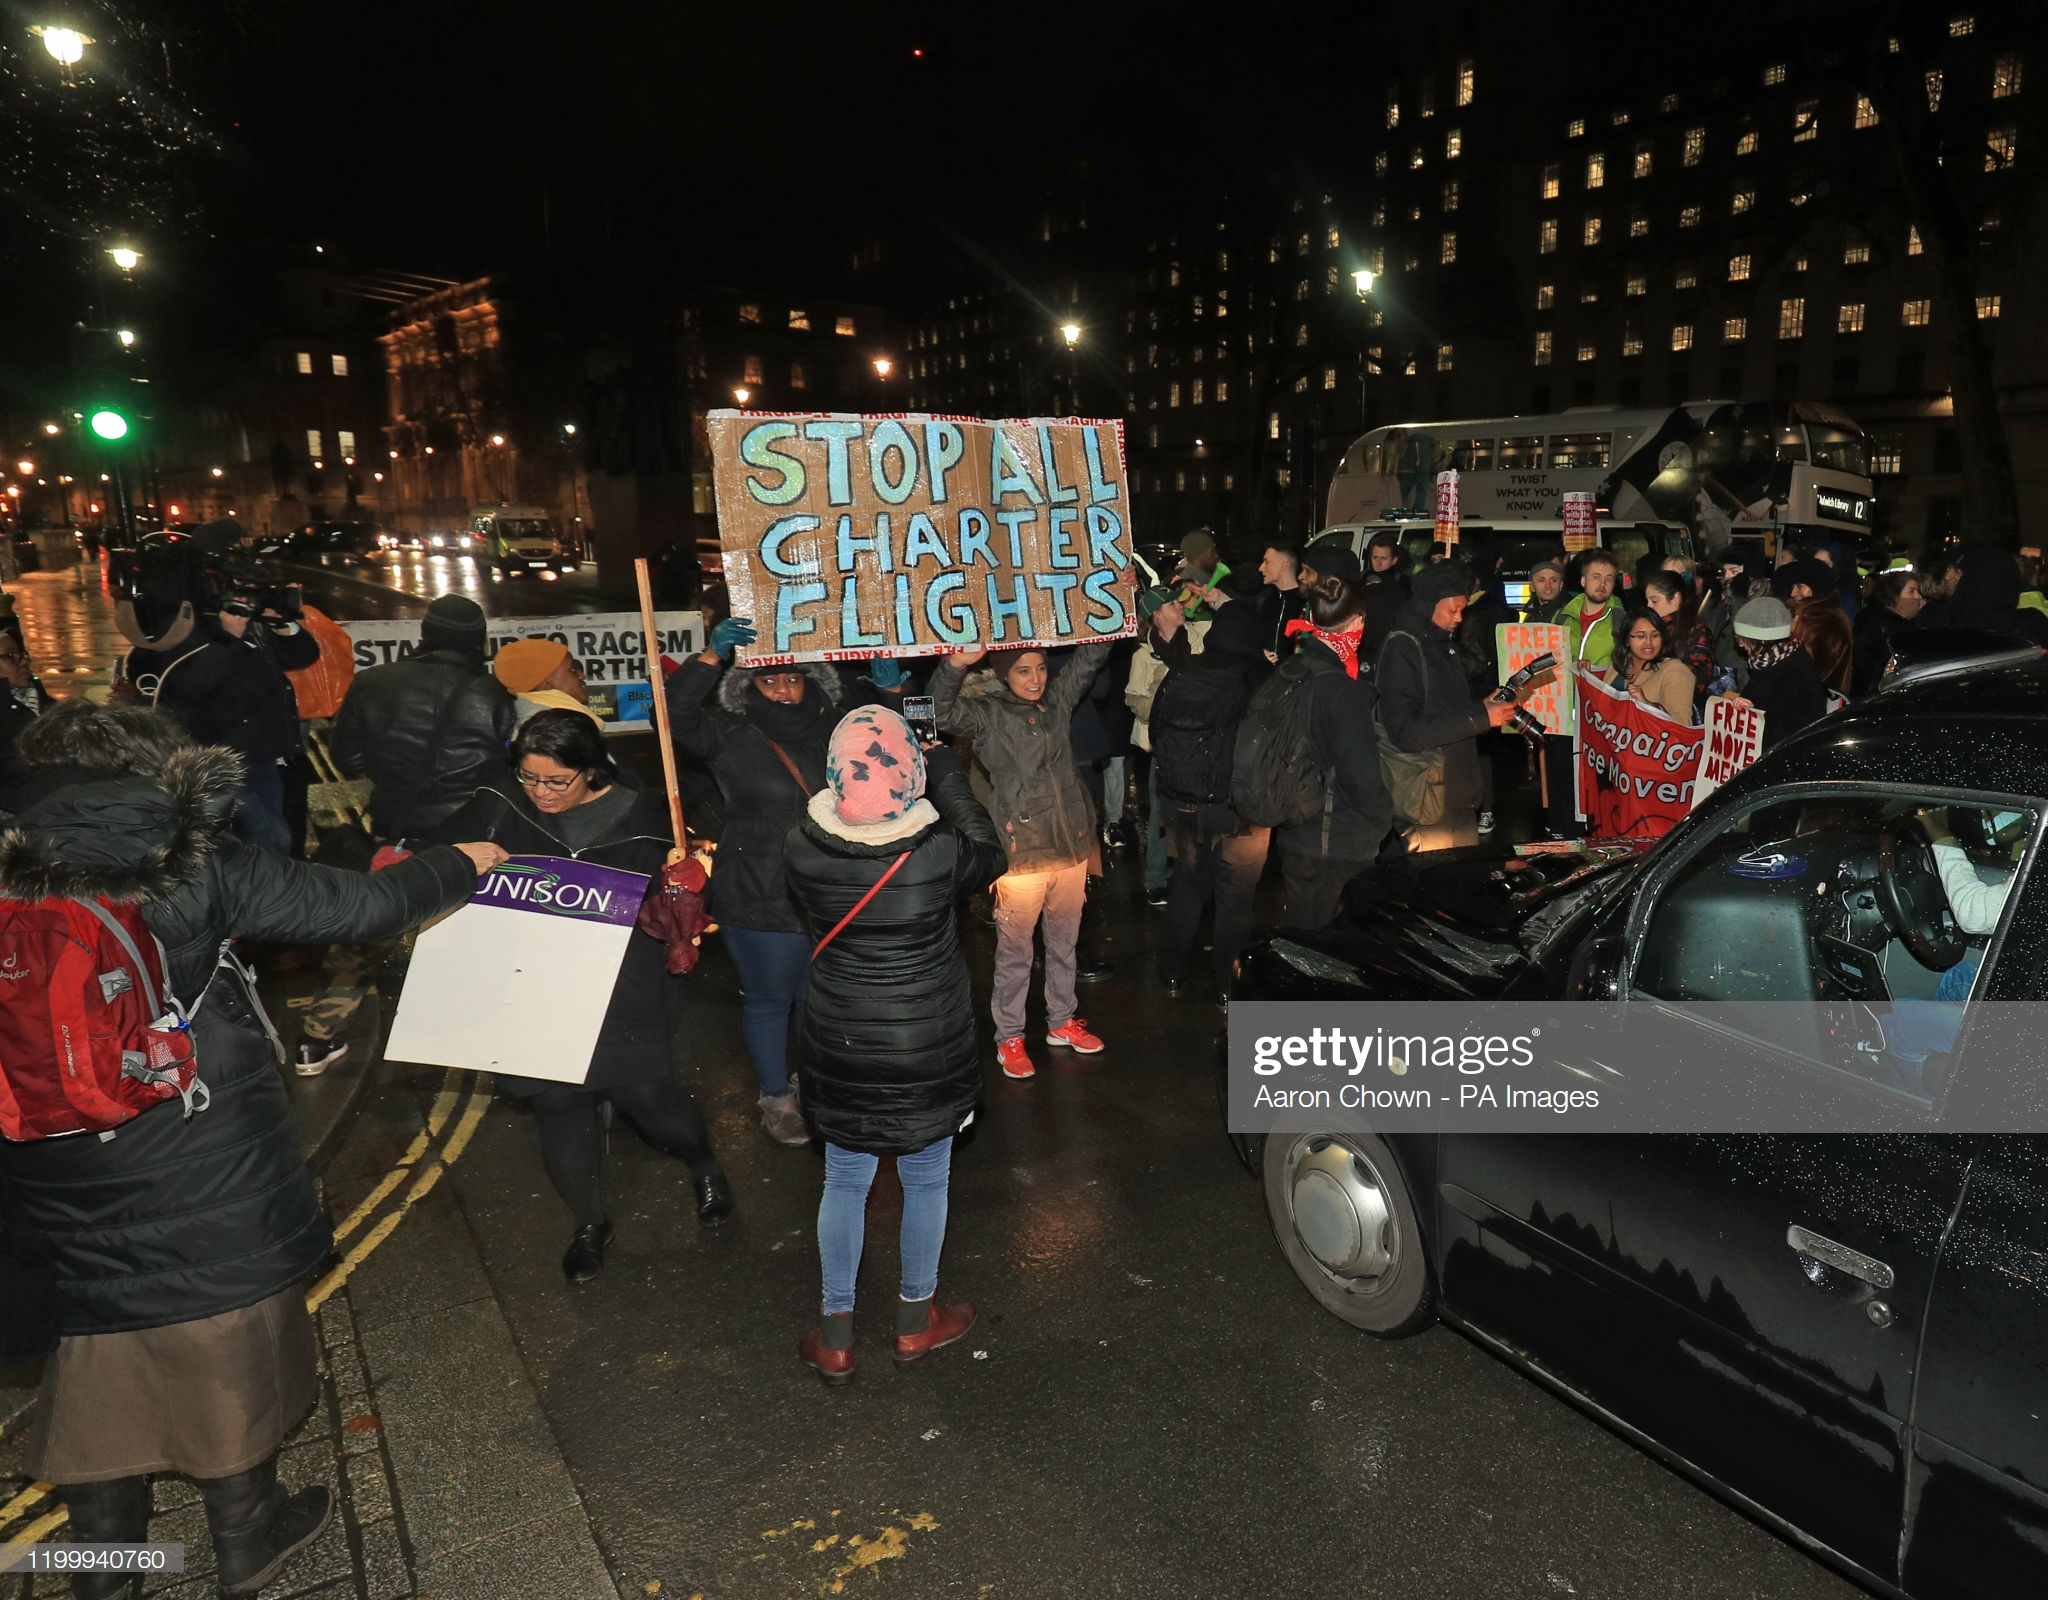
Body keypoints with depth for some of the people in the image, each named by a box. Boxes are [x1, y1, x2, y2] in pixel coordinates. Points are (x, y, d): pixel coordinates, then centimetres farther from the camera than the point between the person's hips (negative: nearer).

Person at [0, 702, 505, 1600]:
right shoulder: (189, 869, -13)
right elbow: (358, 907, -10)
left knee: (96, 1394, 23)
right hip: (211, 1197, -3)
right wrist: (461, 865, 5)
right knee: (230, 1384, 18)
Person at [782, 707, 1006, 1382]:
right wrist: (948, 776, 3)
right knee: (926, 1180, 20)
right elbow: (991, 855, -2)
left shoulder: (804, 849, -17)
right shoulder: (938, 853, -24)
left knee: (845, 1181, 19)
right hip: (928, 1046, -2)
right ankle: (916, 1319, 39)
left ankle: (836, 1335, 32)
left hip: (840, 1043, 2)